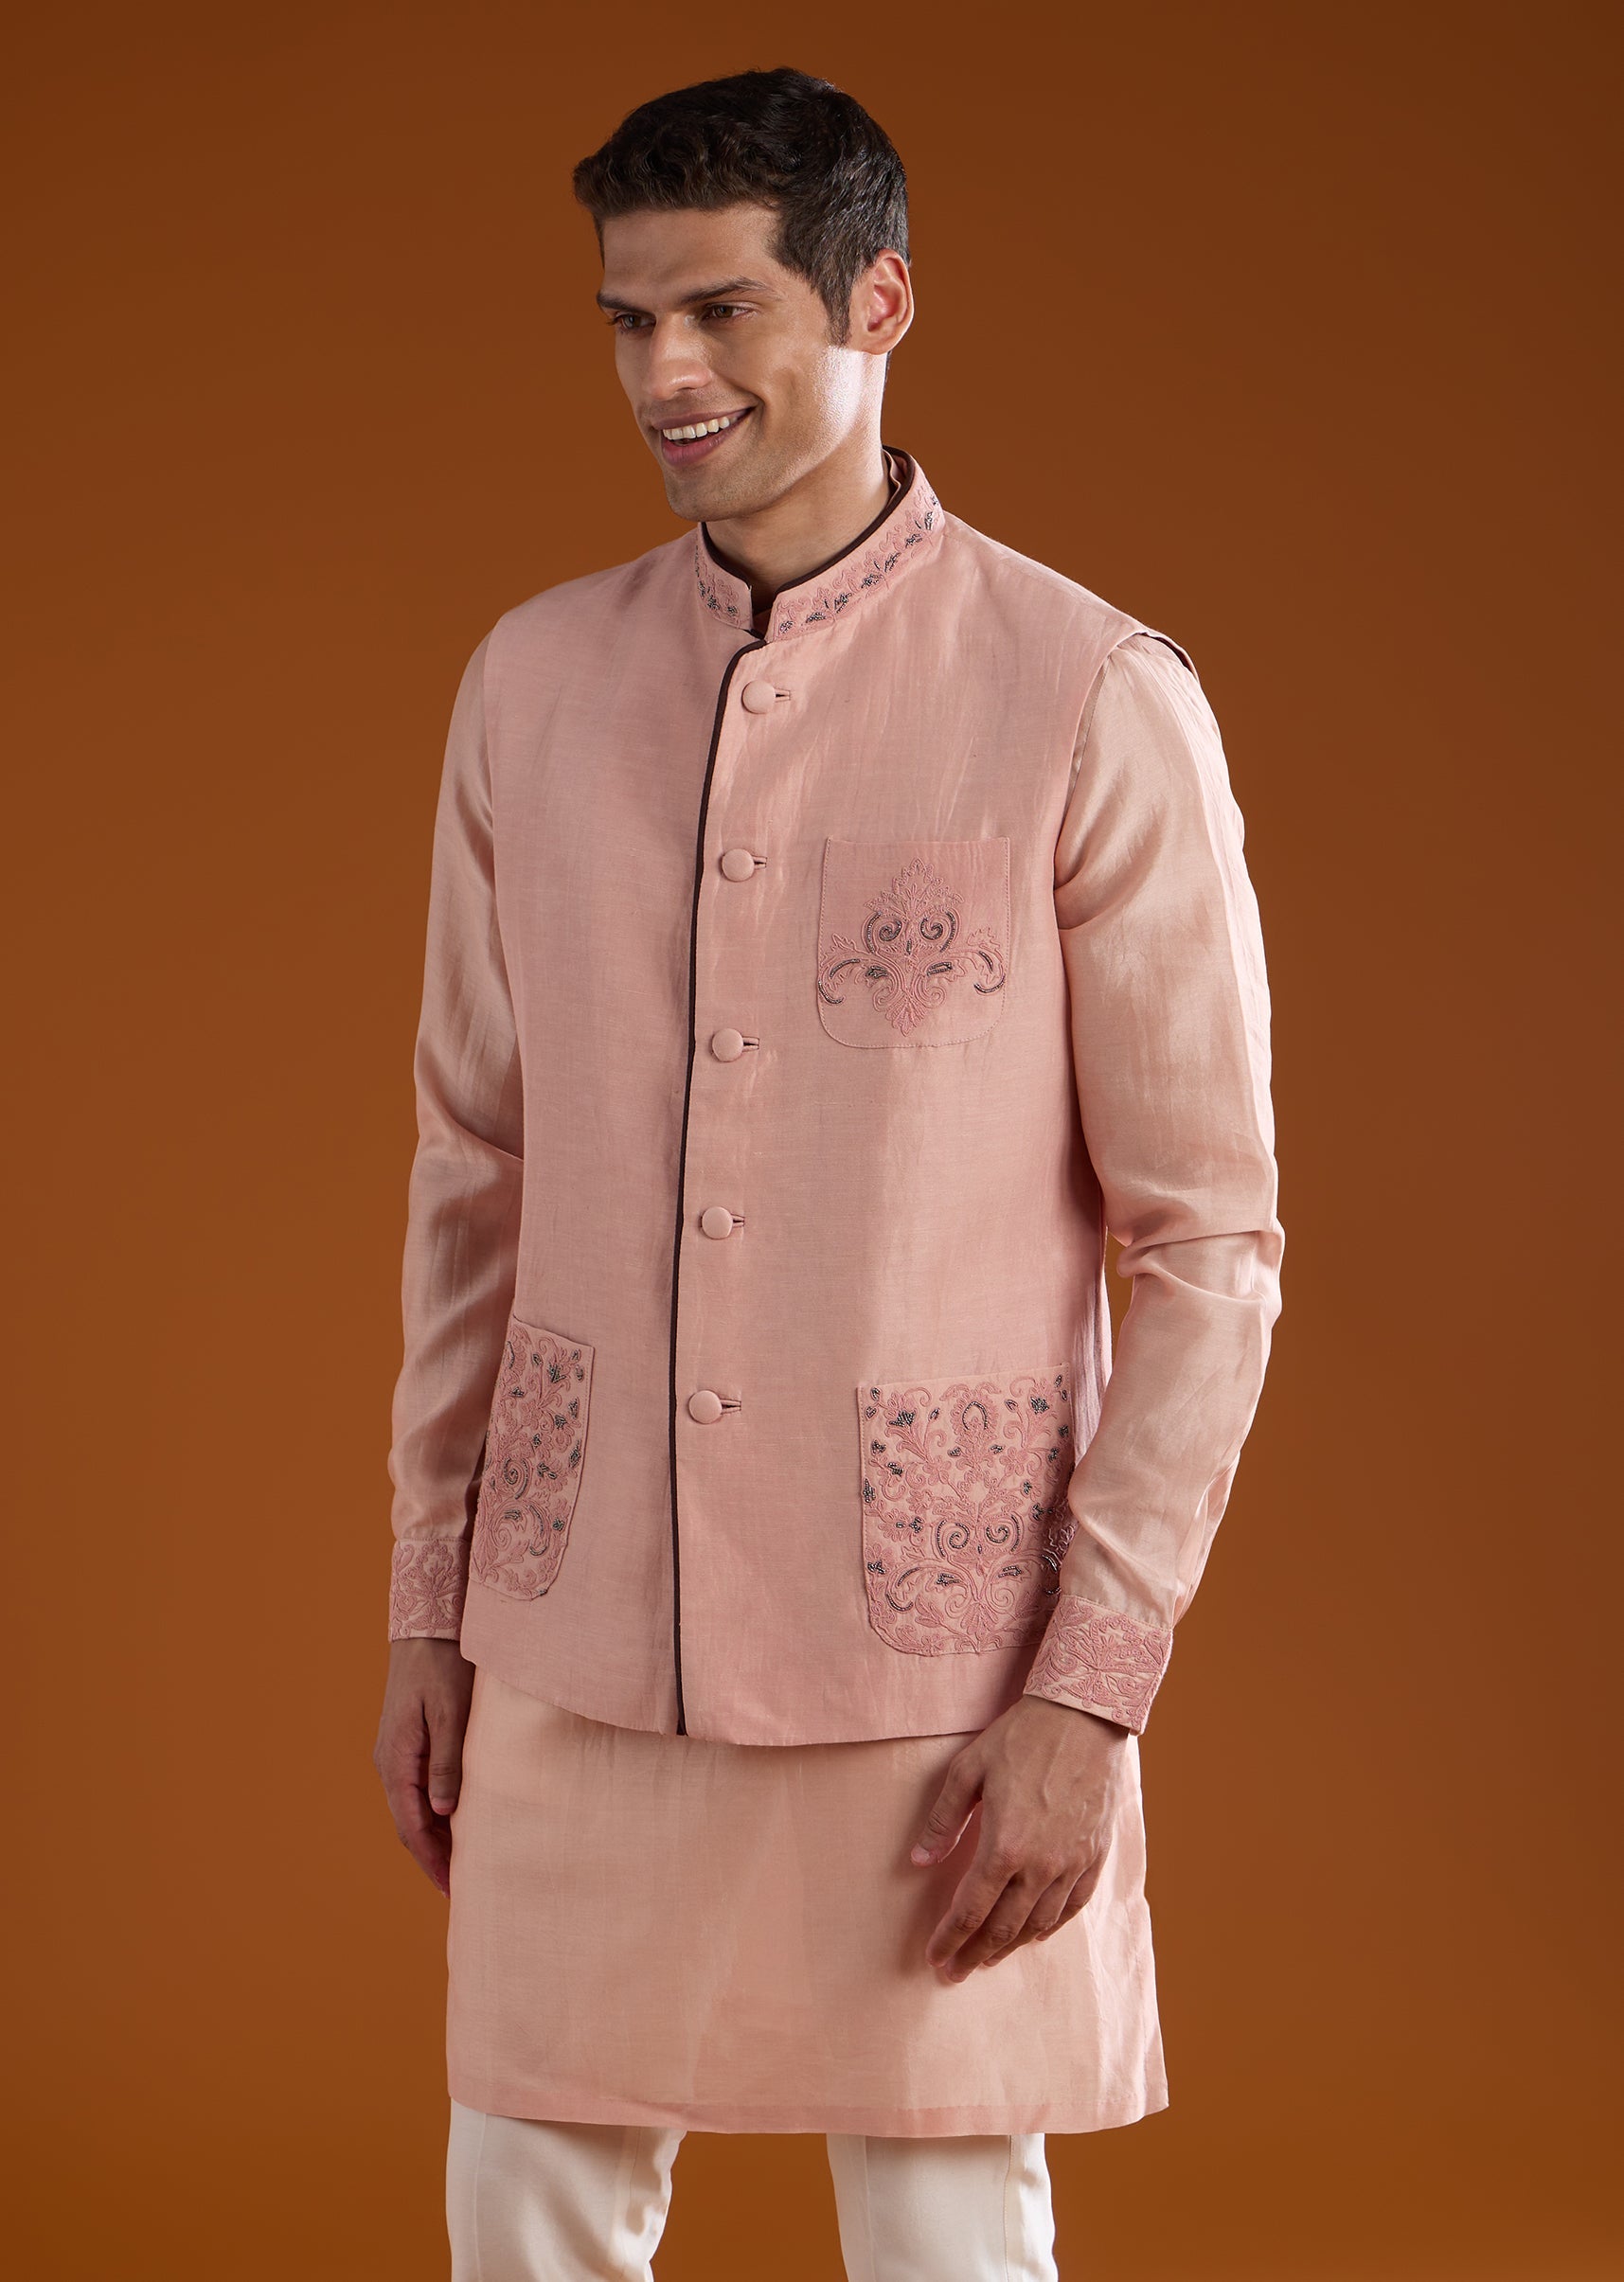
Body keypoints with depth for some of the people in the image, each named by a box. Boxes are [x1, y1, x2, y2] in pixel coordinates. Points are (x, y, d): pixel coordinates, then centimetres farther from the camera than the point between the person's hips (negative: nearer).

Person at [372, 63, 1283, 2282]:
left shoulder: (1094, 704, -9)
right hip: (581, 1641, 4)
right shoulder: (533, 683, 5)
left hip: (936, 1652, -4)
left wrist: (1092, 1692, -11)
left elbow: (1210, 1241, -7)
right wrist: (429, 1606, 11)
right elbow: (474, 1170, 12)